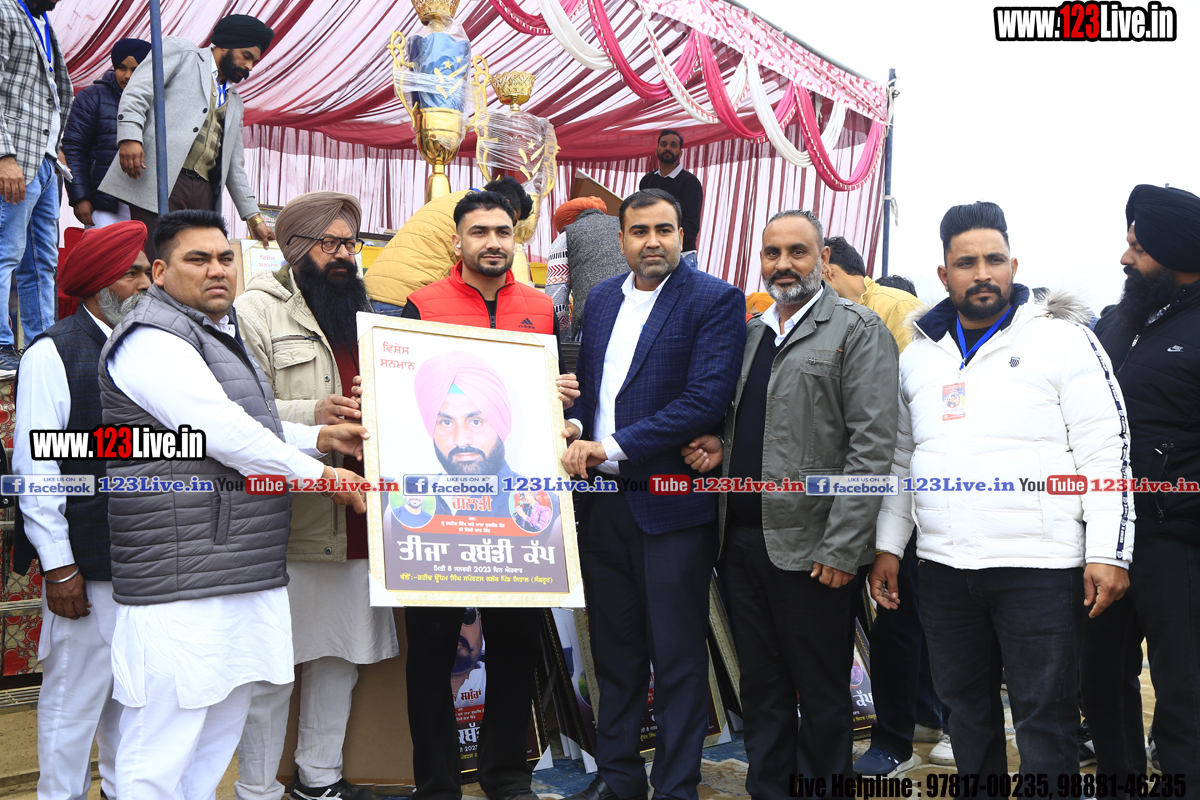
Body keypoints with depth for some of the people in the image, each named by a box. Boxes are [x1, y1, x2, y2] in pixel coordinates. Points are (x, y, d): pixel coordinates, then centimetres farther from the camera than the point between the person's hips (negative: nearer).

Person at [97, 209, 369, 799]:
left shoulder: (220, 335, 22)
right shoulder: (152, 341, -11)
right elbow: (222, 433, -19)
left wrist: (319, 437, 16)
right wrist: (319, 474, -9)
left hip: (244, 577, 10)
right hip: (182, 580, -10)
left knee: (218, 740, 15)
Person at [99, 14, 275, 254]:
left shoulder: (235, 102, 31)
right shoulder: (180, 51, 13)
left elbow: (234, 165, 28)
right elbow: (136, 92, -2)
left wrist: (254, 218, 20)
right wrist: (130, 137, -19)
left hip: (203, 192, 6)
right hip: (158, 181, -6)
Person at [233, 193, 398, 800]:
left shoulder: (365, 310, 19)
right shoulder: (257, 309, -5)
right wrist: (312, 417, -25)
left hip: (355, 515, 7)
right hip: (289, 517, -7)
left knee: (341, 649, 14)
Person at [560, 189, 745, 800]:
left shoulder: (715, 301, -7)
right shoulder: (602, 299, 13)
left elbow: (707, 399, -17)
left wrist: (612, 448, -18)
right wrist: (575, 426, -5)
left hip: (671, 503, -6)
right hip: (602, 502, 6)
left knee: (677, 656, 3)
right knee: (614, 649, 16)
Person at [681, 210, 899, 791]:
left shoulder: (858, 332, -5)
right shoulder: (749, 332, 16)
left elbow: (872, 446, -12)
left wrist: (841, 547, -17)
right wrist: (719, 445, 1)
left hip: (809, 547, -6)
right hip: (740, 538, 6)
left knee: (822, 694, 7)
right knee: (760, 684, 15)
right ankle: (765, 789, 28)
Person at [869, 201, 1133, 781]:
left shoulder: (1060, 338, -2)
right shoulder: (919, 355, 12)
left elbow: (1105, 453, -6)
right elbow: (901, 457, 17)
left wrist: (1108, 552, -12)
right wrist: (888, 546, 12)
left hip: (1039, 567, -5)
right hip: (943, 567, 5)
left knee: (1045, 719, 2)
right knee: (966, 709, 16)